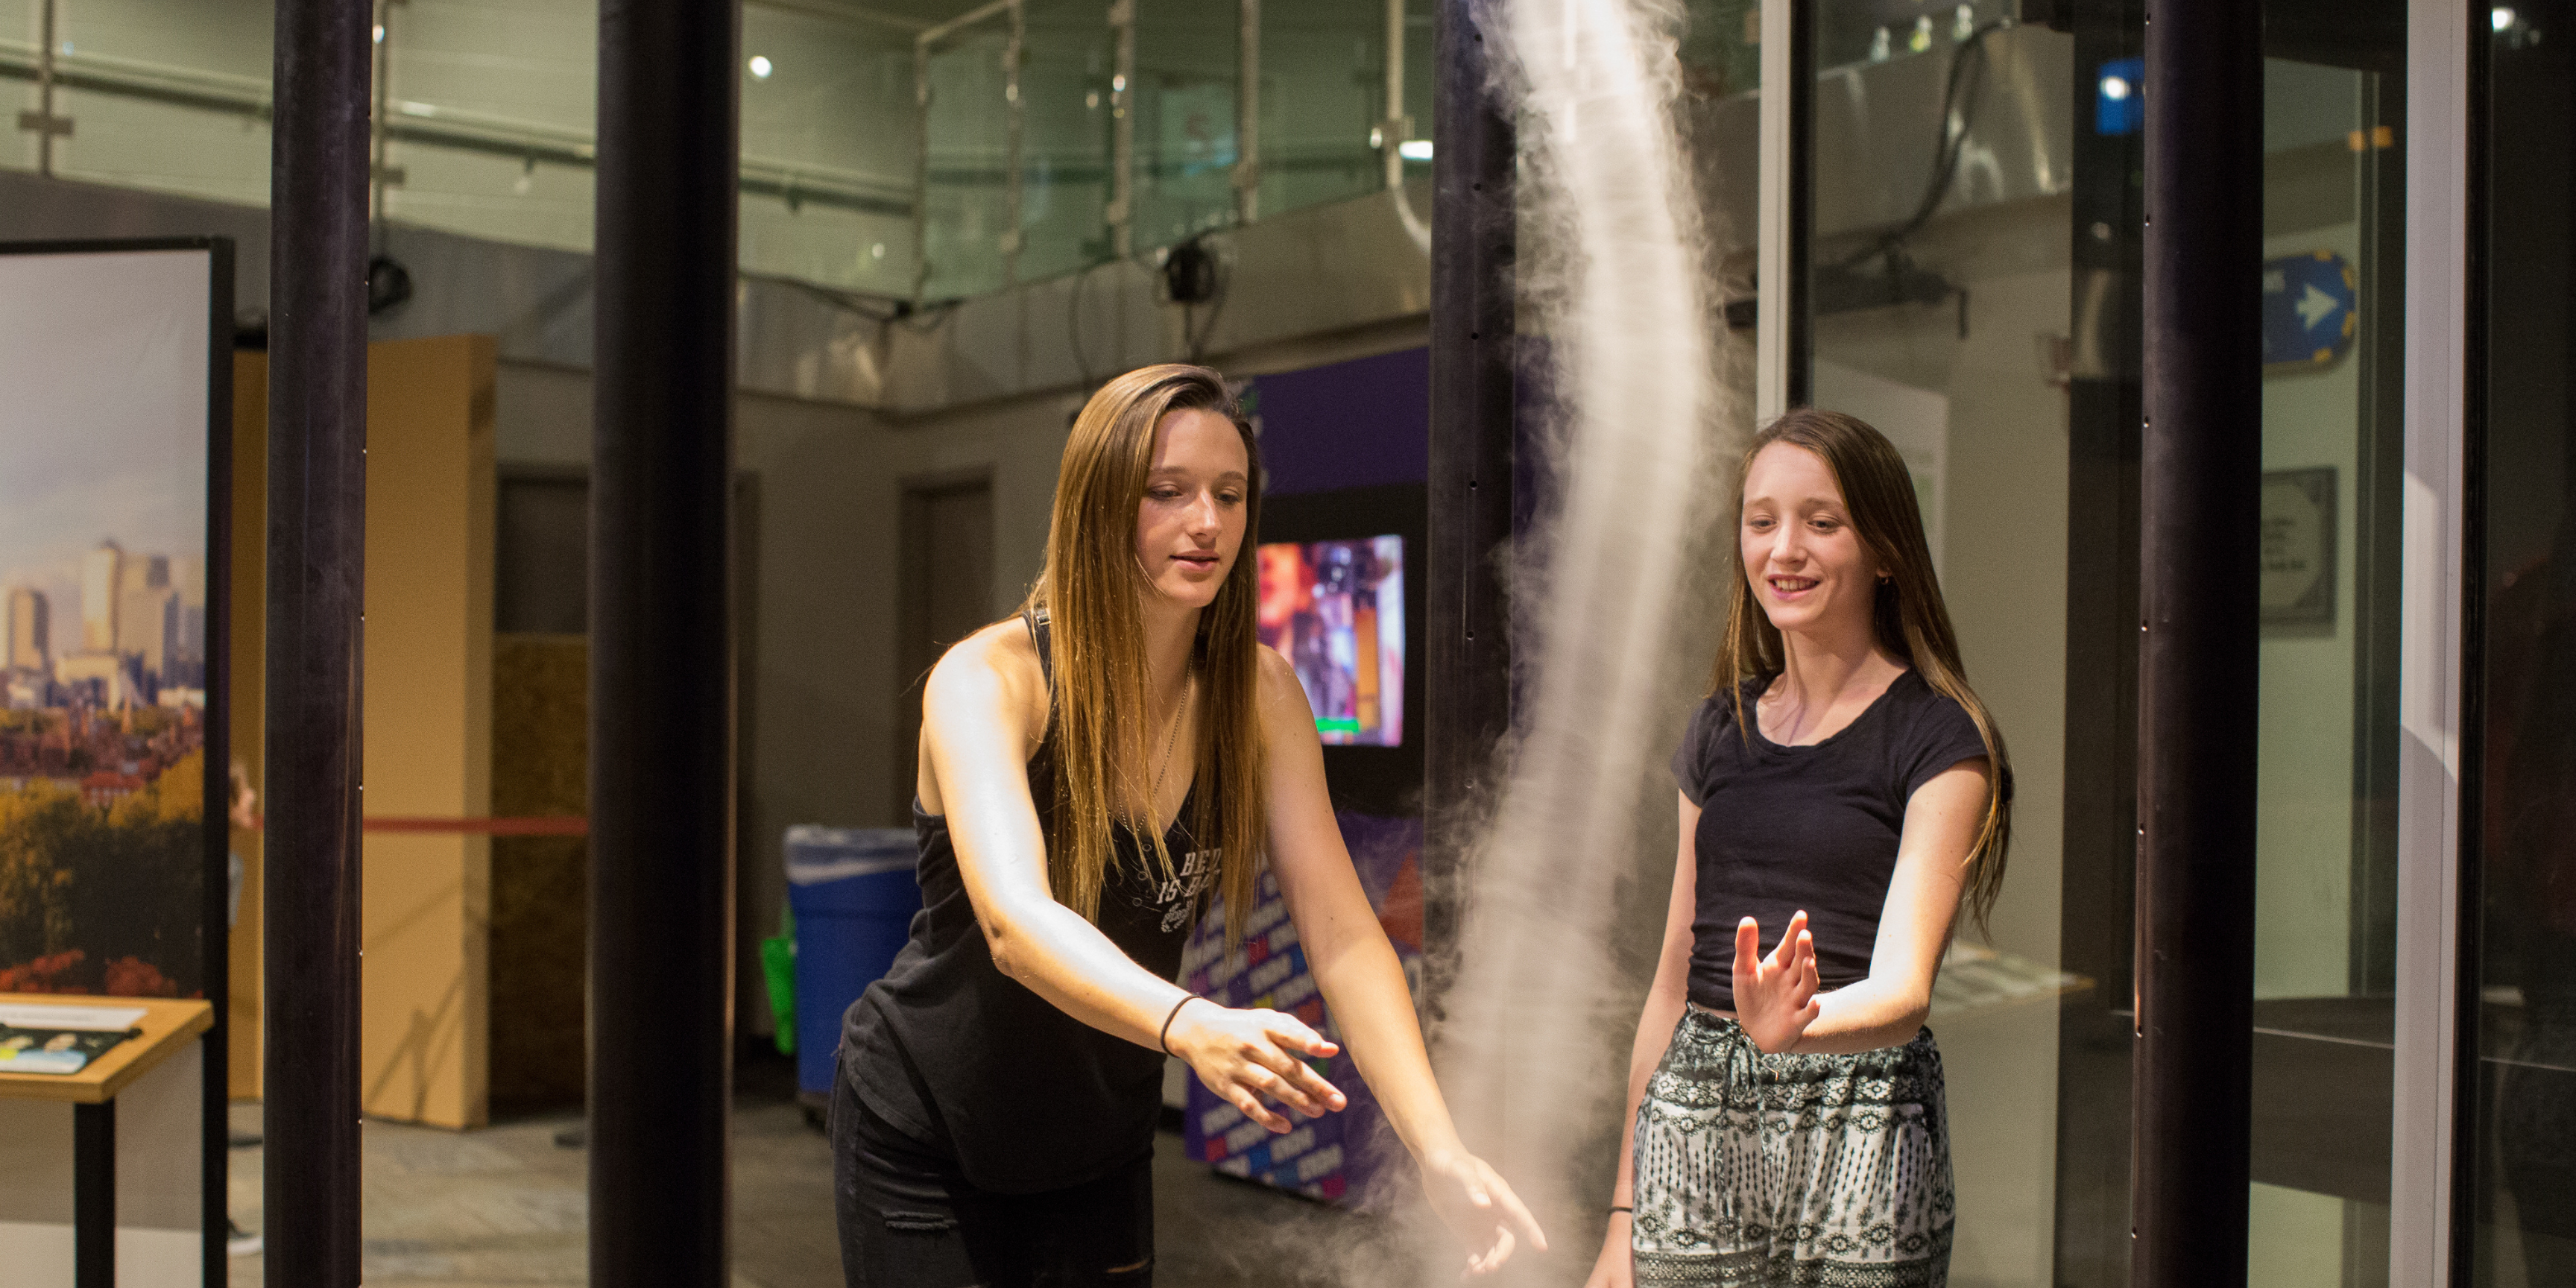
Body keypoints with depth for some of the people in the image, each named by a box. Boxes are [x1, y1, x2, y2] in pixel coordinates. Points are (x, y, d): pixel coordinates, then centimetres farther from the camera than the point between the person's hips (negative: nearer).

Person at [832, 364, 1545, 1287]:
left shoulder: (1257, 693, -9)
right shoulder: (984, 682, -23)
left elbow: (1340, 933, -15)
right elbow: (1014, 920, -39)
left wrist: (1438, 1150, -28)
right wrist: (1191, 1027, -57)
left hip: (1102, 1146, 4)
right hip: (923, 1141, -4)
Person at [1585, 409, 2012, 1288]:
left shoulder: (1939, 740, -4)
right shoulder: (1721, 729, 10)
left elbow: (1903, 987, -14)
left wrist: (1793, 1027, -36)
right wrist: (1624, 1214, 12)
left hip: (1858, 1125, -4)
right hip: (1693, 1115, 4)